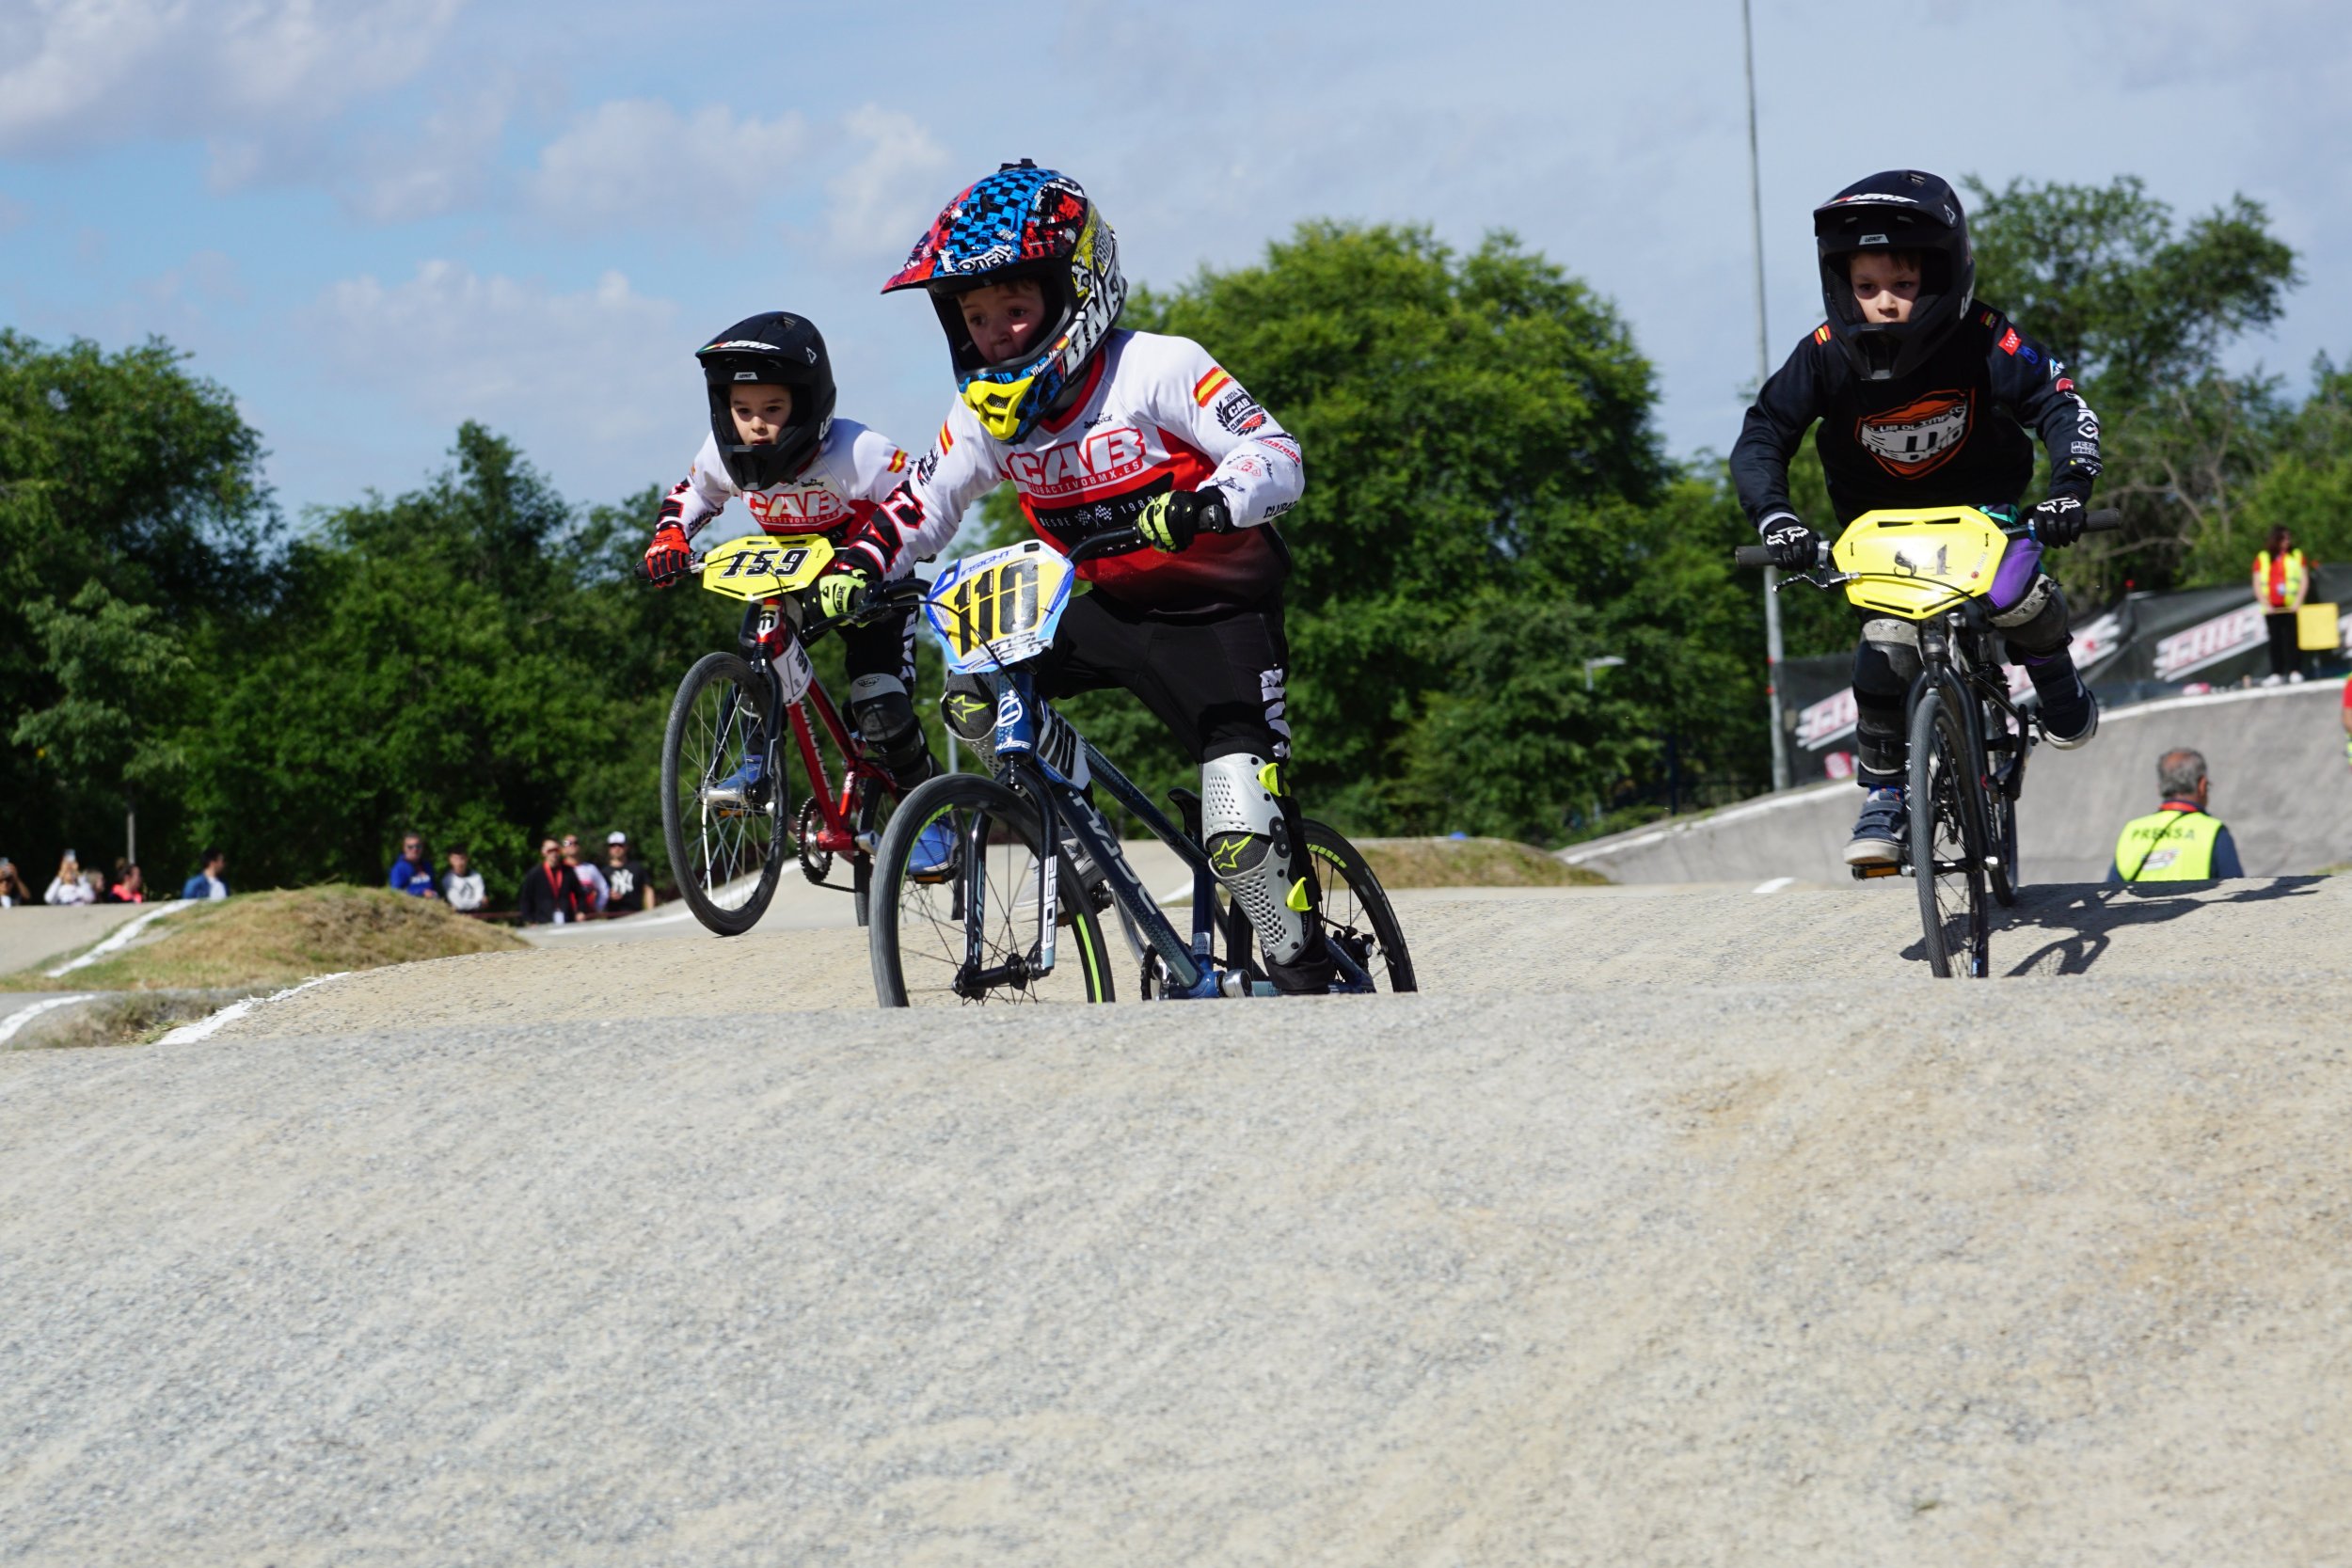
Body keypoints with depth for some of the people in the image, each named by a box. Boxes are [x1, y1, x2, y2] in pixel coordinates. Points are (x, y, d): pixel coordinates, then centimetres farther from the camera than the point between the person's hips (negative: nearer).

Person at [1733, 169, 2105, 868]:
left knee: (2012, 595, -29)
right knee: (1884, 652, -16)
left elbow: (2063, 409, -23)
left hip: (1982, 505, -1)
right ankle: (1884, 799, 1)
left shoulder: (1982, 341, -23)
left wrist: (2067, 492, -41)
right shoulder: (1827, 356, -20)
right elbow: (1760, 438, -21)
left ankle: (2056, 681, 4)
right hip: (1883, 521, 2)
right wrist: (1775, 518, -40)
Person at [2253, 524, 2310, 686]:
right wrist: (2265, 604, -6)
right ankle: (2276, 673, 2)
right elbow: (2257, 584, 4)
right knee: (2275, 640, 1)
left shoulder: (2297, 556, 7)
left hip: (2291, 606, -1)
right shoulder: (2262, 558, 7)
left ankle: (2295, 671, -2)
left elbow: (2304, 580, 2)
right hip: (2272, 608, 1)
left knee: (2292, 639, -5)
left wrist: (2298, 601, -9)